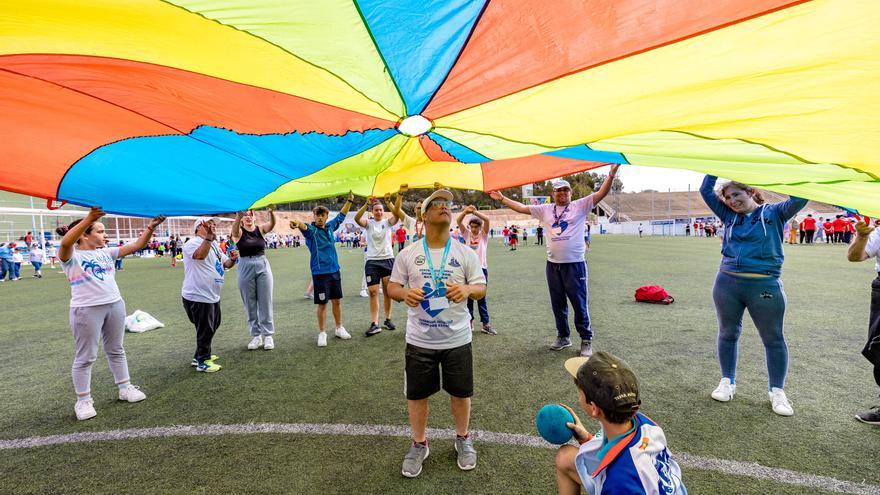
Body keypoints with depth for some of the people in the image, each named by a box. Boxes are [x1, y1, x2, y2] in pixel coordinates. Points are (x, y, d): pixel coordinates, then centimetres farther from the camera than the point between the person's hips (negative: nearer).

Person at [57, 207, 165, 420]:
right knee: (85, 357, 6)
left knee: (116, 350, 17)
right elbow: (65, 243, -33)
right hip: (87, 310, -6)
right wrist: (89, 218, -44)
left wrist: (150, 227, -7)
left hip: (115, 305, 6)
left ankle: (125, 388, 29)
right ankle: (83, 401, 19)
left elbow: (136, 245, 7)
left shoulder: (105, 253, 8)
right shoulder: (71, 257, -9)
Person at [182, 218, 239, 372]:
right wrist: (209, 237, -44)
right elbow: (200, 255, -36)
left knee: (212, 327, 22)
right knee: (205, 330, 1)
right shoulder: (193, 243, -14)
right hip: (198, 296, -10)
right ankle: (203, 362, 16)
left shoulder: (215, 245, 15)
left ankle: (199, 356, 38)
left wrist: (232, 259, -6)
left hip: (212, 296, 10)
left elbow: (225, 264, 15)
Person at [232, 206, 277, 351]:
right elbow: (235, 228, -27)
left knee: (265, 303, 4)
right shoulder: (238, 232, -3)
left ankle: (268, 335, 12)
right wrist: (239, 214, -48)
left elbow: (271, 224, -19)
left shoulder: (260, 228, 2)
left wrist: (271, 212, -41)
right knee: (250, 305, 7)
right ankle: (256, 335, 18)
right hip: (245, 268, 0)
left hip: (263, 266, 1)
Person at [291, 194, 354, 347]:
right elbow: (305, 227, -33)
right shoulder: (311, 230, -9)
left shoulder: (330, 227, 7)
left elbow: (341, 216, 22)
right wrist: (298, 223, -56)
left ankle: (339, 328, 29)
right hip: (320, 272, -5)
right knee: (322, 304, 1)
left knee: (337, 301, 14)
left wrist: (349, 200, 22)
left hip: (335, 270, 5)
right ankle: (322, 333, 15)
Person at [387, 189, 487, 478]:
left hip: (457, 339, 0)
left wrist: (468, 289, -24)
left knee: (461, 392, 14)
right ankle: (419, 444, 35)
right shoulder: (408, 253, -2)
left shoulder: (465, 253, -3)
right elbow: (392, 286, 3)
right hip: (419, 340, 0)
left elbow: (482, 288, -1)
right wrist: (404, 293, -20)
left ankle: (463, 439, 40)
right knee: (416, 394, 12)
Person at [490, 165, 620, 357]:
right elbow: (521, 207, 15)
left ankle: (586, 340, 14)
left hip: (575, 264, -4)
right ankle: (563, 337, 30)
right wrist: (502, 199, 14)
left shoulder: (580, 206, 0)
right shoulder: (545, 210, 10)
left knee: (580, 304, 1)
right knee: (557, 304, 15)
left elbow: (601, 194, -9)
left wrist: (611, 174, -21)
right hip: (553, 264, 4)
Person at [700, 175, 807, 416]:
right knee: (728, 333, 13)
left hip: (765, 286, -3)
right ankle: (727, 382, 28)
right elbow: (706, 191, 8)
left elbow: (800, 197, -14)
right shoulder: (729, 216, 9)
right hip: (727, 283, 3)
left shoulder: (774, 213, 1)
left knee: (773, 338, 8)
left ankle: (777, 391, 23)